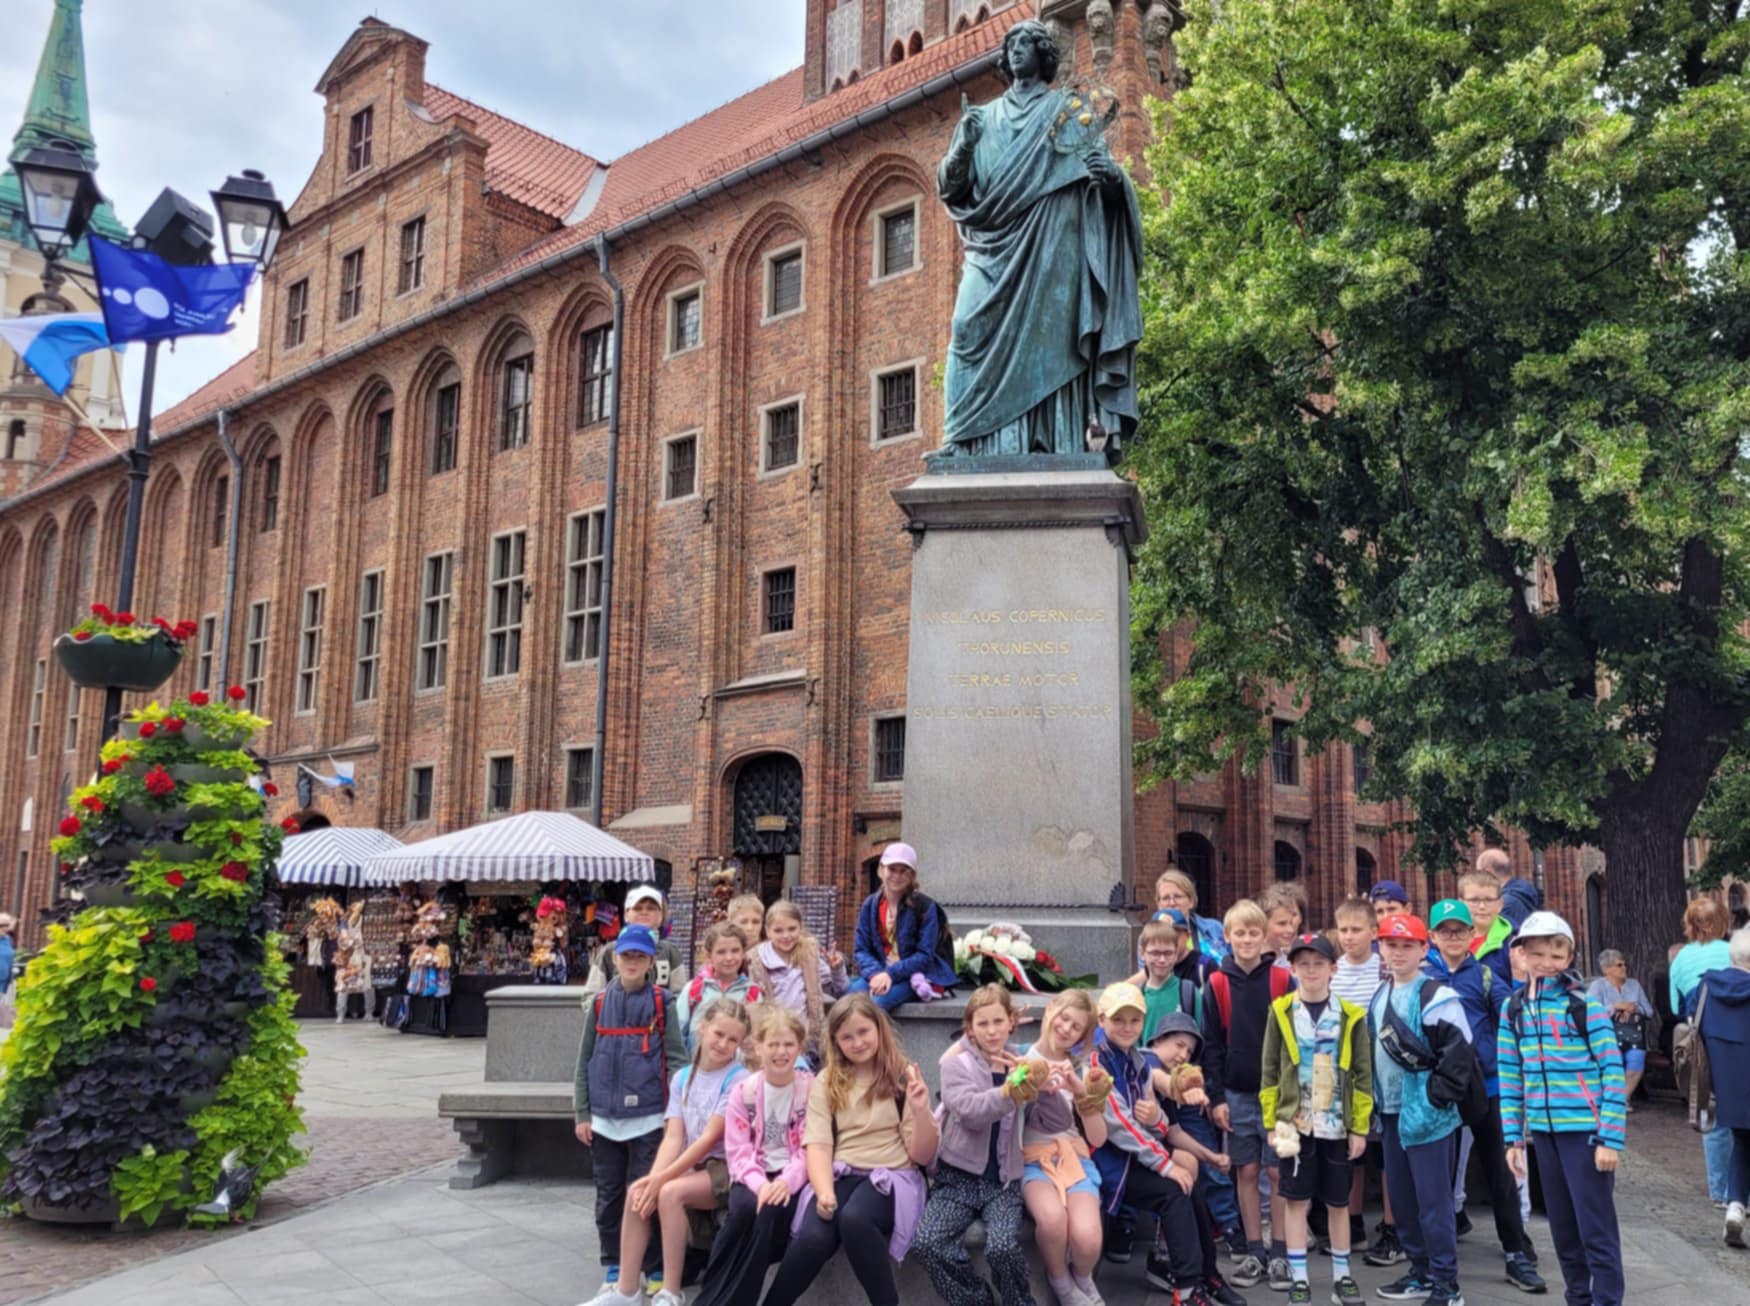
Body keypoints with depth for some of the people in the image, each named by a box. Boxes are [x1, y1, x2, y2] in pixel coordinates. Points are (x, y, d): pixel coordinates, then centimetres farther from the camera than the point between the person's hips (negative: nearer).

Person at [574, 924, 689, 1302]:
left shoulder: (662, 1003, -1)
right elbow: (584, 1062, 8)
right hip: (605, 1118, 3)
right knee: (609, 1196, 11)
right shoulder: (599, 1003, 5)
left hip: (648, 1117, -3)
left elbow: (676, 1058, -3)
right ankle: (613, 1270, 23)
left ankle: (652, 1271, 13)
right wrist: (581, 1114, 4)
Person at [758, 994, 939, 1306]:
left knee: (854, 1219, -35)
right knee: (814, 1238, -30)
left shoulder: (903, 1077, 4)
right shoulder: (826, 1082, 10)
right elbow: (818, 1144, -3)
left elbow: (922, 1156, 0)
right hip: (839, 1175, 2)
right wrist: (825, 1193, -22)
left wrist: (921, 1111, -19)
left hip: (891, 1176, -2)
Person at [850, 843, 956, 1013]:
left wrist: (890, 974, -22)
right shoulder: (870, 905, 6)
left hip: (914, 975, -4)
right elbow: (862, 950, 3)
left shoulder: (925, 907, -5)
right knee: (854, 991, -31)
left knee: (876, 1001, -35)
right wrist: (876, 974, -19)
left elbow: (925, 955, -10)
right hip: (879, 972, 4)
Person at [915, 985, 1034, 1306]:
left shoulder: (1022, 1064, 7)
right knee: (928, 1242, -23)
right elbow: (970, 1111, -20)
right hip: (959, 1176, 0)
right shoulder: (957, 1064, 0)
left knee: (1002, 1247, -26)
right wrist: (1010, 1093, -39)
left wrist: (1040, 1085, -26)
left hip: (1003, 1180, 0)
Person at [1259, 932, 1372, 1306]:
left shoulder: (1351, 1016, -1)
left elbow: (1362, 1076, 1)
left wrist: (1360, 1127, -1)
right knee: (1296, 1200, 4)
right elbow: (1270, 1072, 1)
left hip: (1338, 1125, 1)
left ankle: (1342, 1274, 26)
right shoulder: (1281, 1012, -1)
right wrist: (1272, 1123, -3)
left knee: (1338, 1202, 12)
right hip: (1295, 1123, 0)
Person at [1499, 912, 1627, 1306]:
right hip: (1543, 1130, 5)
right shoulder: (1514, 1008, 6)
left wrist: (1610, 1138, -13)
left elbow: (1613, 1071, -10)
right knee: (1562, 1226, 14)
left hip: (1586, 1129, -5)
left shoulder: (1586, 1004, -8)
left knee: (1596, 1227, -1)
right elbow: (1510, 1077, 10)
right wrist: (1514, 1137, 7)